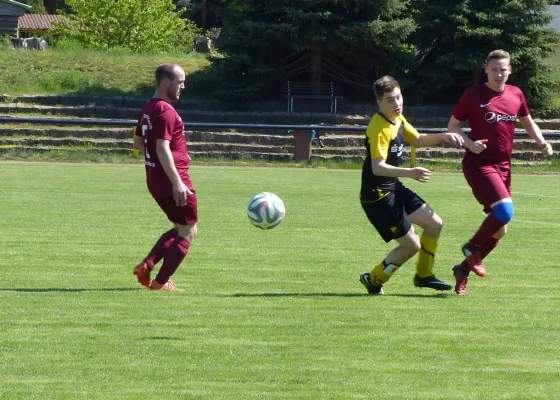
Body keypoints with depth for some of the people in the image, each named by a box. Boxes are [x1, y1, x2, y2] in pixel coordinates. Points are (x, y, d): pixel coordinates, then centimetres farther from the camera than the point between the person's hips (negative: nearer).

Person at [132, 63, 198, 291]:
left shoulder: (148, 108, 13)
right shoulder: (166, 111, -18)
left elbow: (138, 143, 23)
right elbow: (162, 148, -25)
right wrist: (177, 182, -29)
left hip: (155, 181, 10)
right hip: (172, 182, -10)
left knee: (180, 229, 21)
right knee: (188, 232, 2)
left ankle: (146, 266, 10)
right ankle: (161, 282, 1)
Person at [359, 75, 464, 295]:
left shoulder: (398, 120, 7)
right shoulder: (378, 128, -23)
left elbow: (417, 140, 26)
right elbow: (377, 167, -32)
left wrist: (442, 136, 11)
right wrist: (409, 173, -44)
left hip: (394, 189, 10)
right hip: (377, 195, -10)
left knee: (435, 224, 15)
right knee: (412, 245, -7)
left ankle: (423, 275, 31)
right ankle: (373, 280, 10)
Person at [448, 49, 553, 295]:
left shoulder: (516, 95, 9)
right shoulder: (473, 96, -4)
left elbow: (527, 121, 26)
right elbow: (452, 126, 3)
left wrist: (542, 143, 8)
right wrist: (470, 143, -15)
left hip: (503, 166, 6)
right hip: (479, 163, -6)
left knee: (500, 229, 5)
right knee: (505, 211, -25)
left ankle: (464, 270, 20)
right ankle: (472, 248, -3)